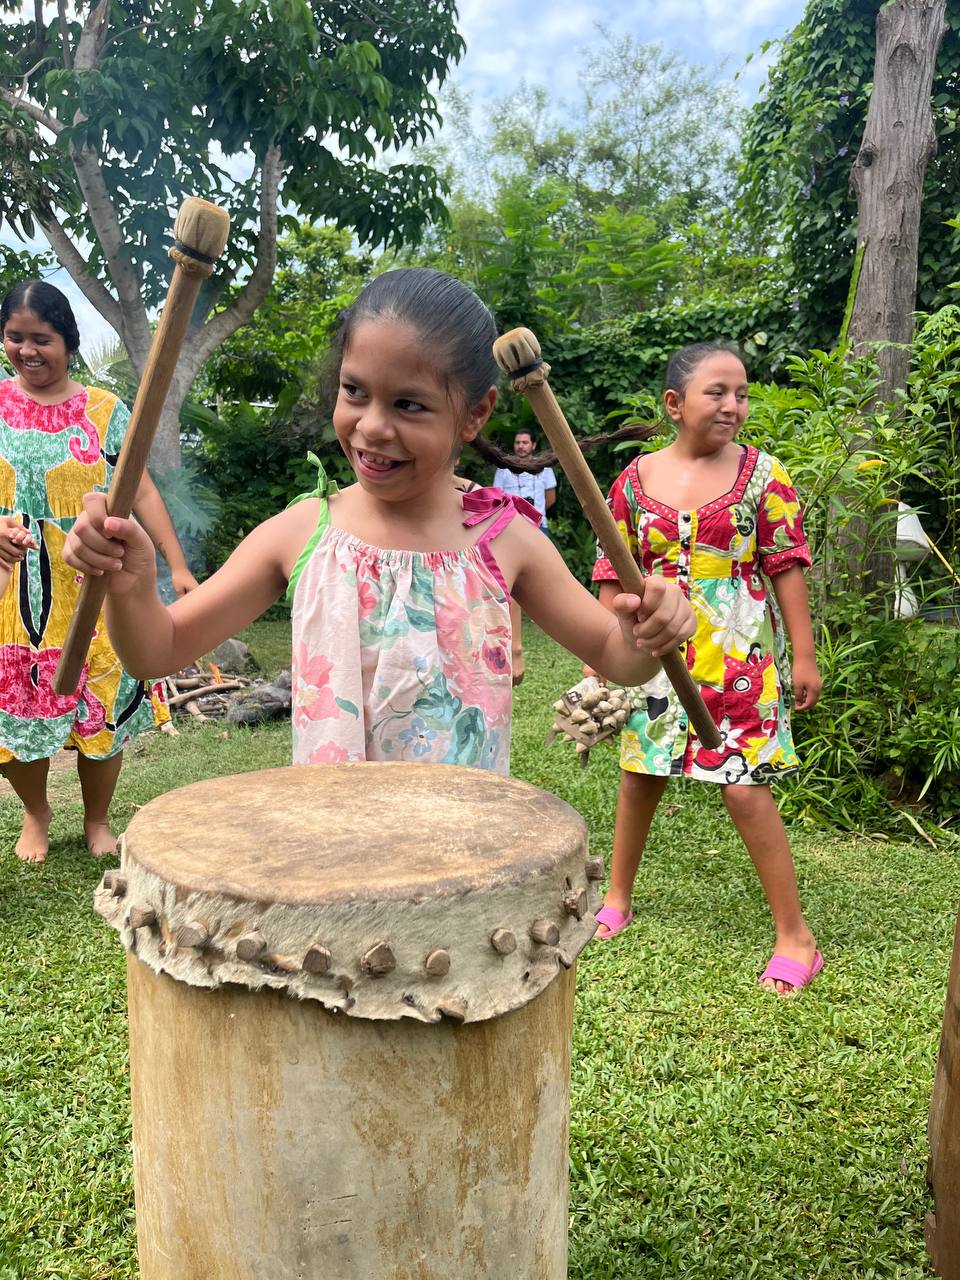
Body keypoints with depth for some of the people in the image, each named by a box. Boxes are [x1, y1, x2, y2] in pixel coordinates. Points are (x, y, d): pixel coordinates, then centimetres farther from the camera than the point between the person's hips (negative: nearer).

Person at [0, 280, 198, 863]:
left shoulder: (104, 410, 1)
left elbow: (141, 492, -1)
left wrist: (178, 565, -9)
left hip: (91, 593, -1)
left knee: (101, 707, 4)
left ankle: (97, 819, 28)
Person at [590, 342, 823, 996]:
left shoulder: (763, 473, -3)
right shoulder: (635, 480, 2)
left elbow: (787, 567, -2)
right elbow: (615, 577, 5)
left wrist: (804, 655, -5)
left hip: (740, 654, -3)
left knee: (745, 788, -6)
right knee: (639, 777, 12)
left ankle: (796, 937, 10)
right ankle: (618, 900, 33)